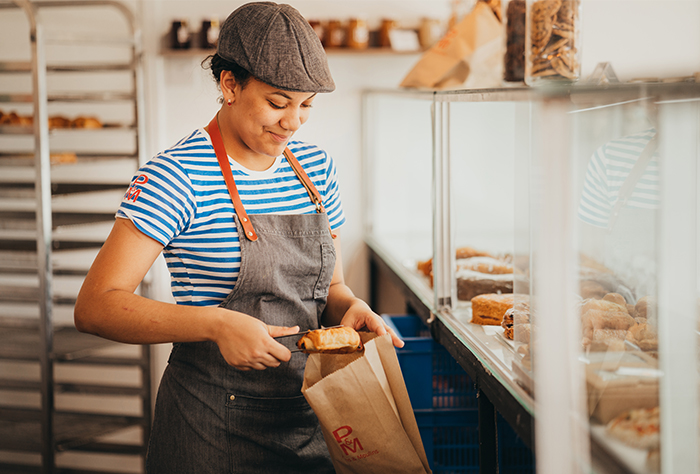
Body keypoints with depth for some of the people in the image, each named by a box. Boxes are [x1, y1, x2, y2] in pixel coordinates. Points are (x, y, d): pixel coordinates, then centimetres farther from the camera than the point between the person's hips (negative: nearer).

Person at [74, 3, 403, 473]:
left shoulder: (316, 167, 6)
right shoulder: (177, 176, -14)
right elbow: (95, 306, -20)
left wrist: (350, 308, -8)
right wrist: (218, 323, -30)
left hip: (310, 415, 6)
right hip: (212, 428, -5)